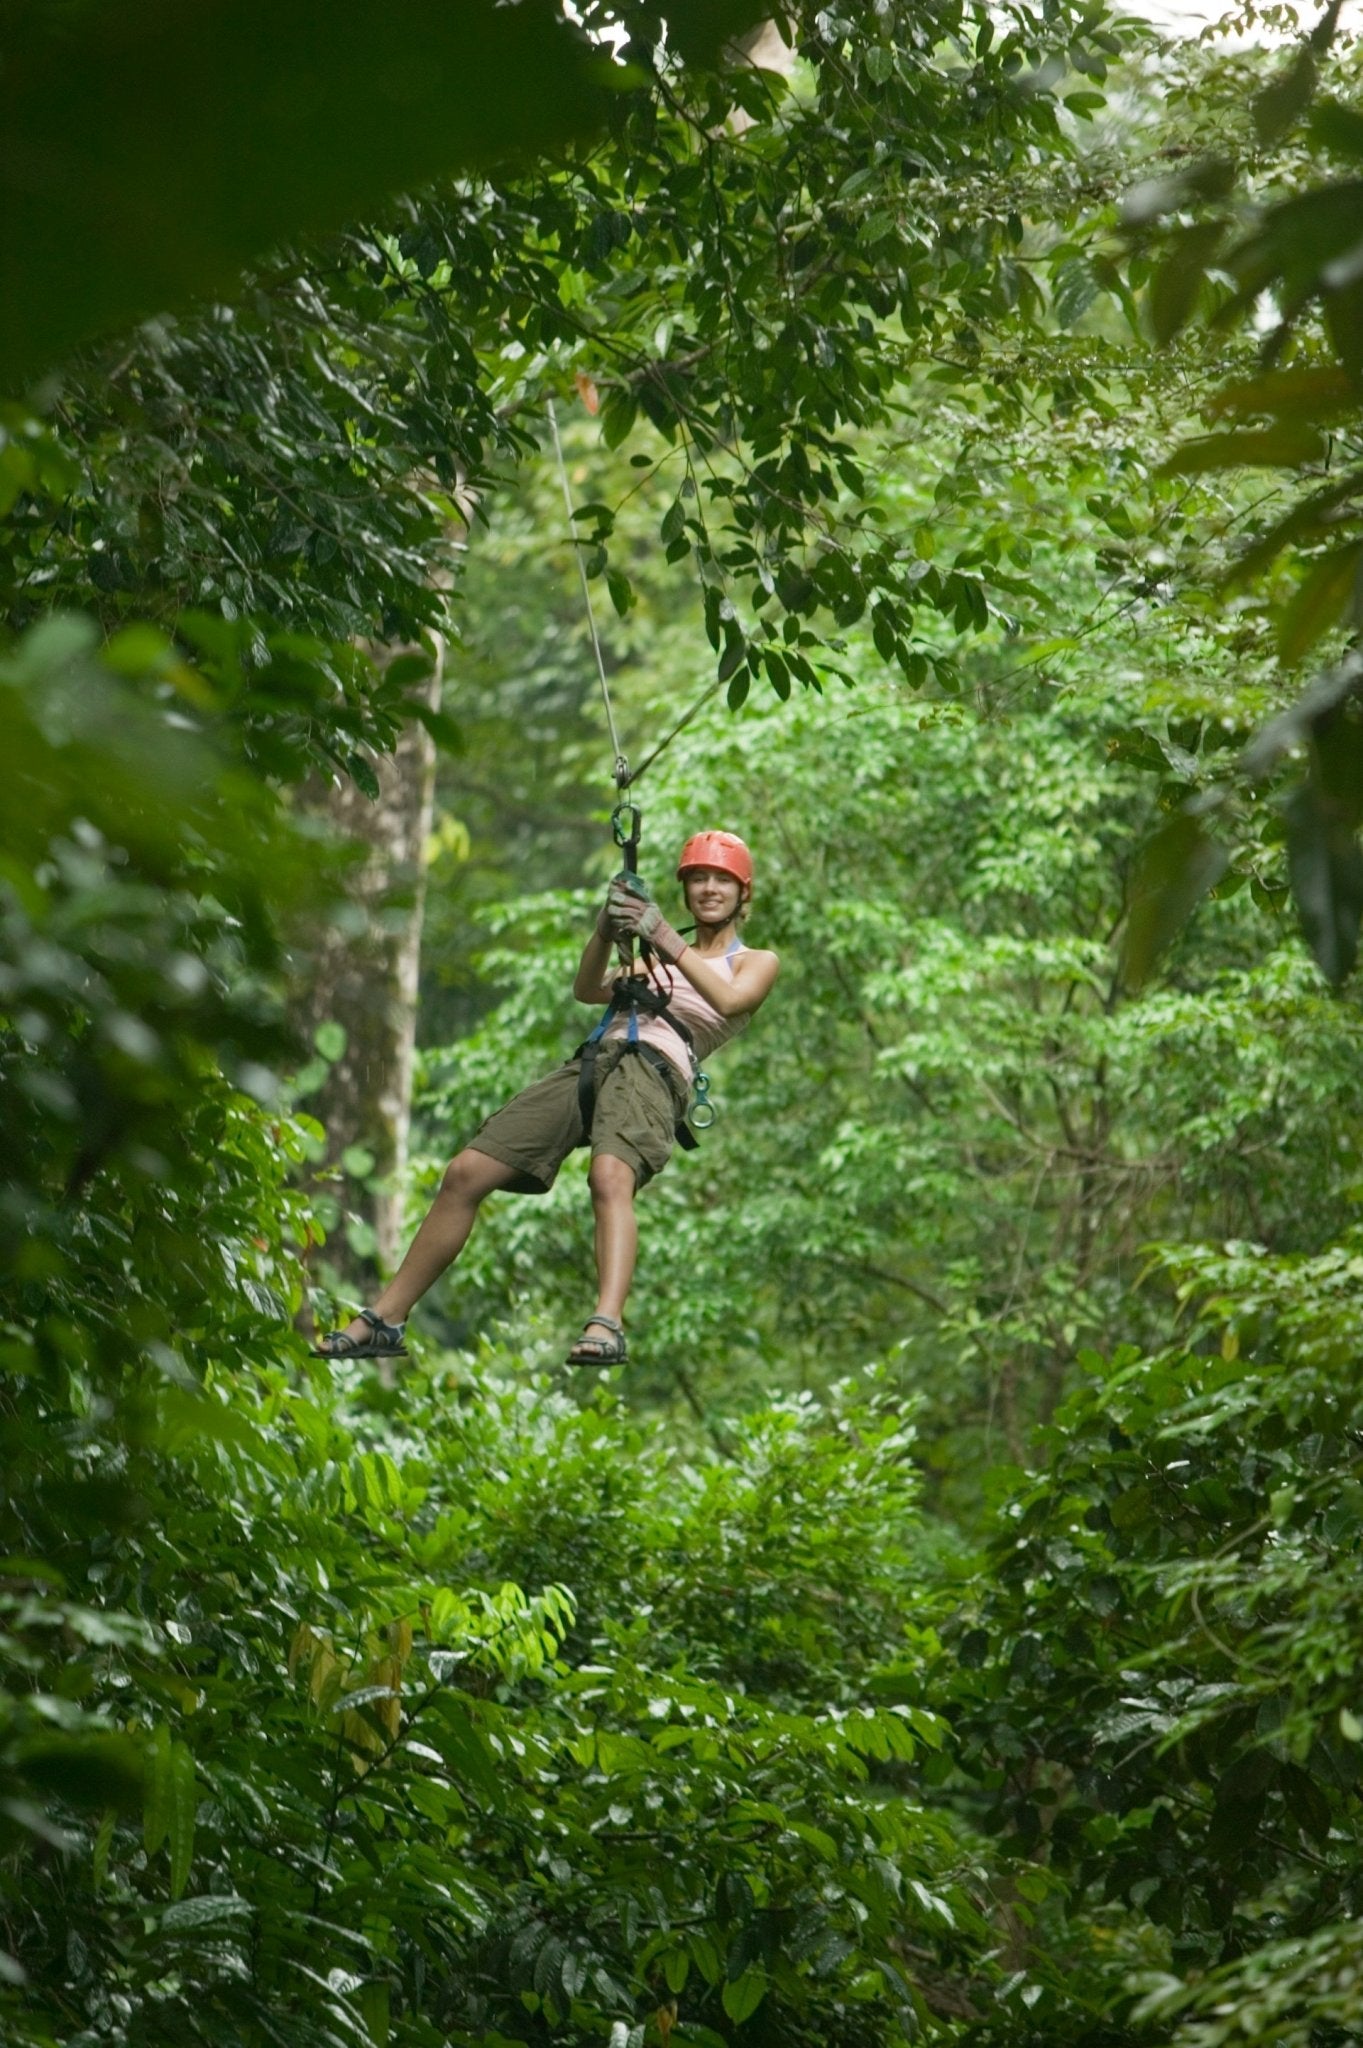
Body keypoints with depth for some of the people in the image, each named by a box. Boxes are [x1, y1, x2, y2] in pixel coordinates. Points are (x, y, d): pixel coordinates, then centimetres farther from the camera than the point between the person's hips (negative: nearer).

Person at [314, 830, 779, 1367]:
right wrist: (606, 929, -6)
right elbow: (587, 989, 12)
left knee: (610, 1176, -38)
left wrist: (665, 939, -17)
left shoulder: (756, 962, 17)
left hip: (655, 1071, -6)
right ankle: (384, 1322, -2)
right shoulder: (659, 957, 31)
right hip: (592, 1060, 6)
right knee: (465, 1173, -7)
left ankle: (607, 1325, -57)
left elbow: (728, 1001, -7)